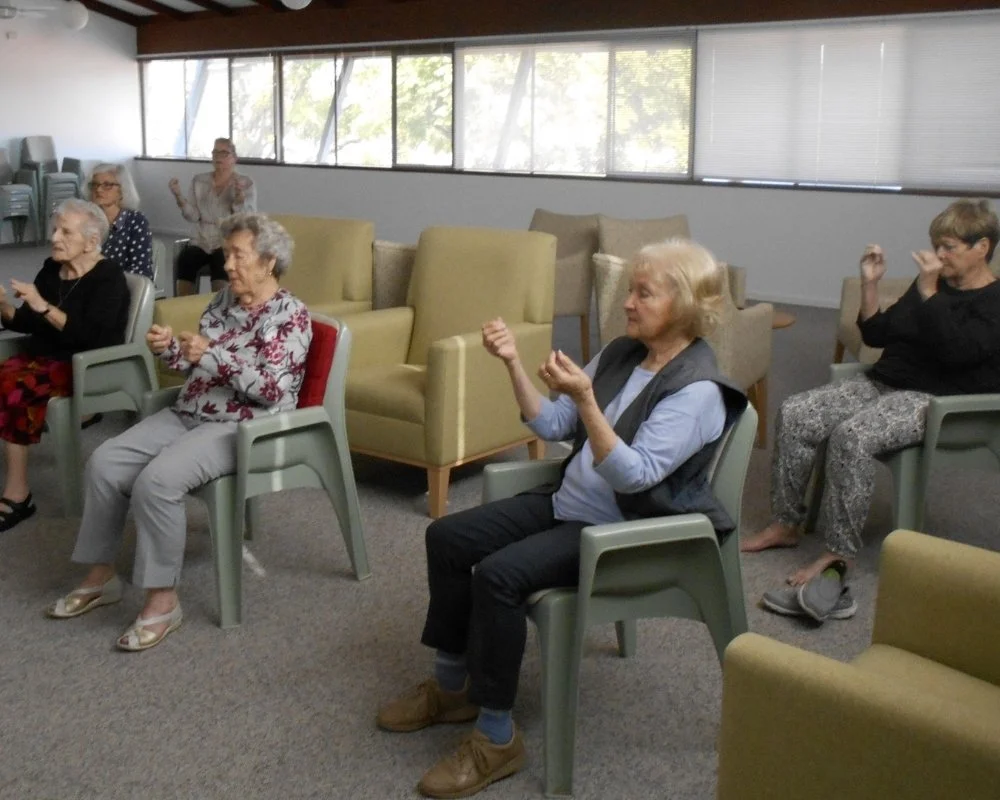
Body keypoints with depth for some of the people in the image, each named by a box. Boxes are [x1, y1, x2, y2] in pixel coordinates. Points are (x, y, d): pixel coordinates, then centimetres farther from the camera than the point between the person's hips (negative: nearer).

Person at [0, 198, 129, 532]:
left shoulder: (108, 277, -8)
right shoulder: (51, 269, 12)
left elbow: (92, 336, -21)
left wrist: (44, 306, -26)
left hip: (87, 365, -6)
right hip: (43, 356, 6)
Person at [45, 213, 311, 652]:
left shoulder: (290, 315, -10)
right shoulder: (223, 300, 12)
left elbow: (273, 390, -20)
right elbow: (196, 365, 18)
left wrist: (213, 354, -26)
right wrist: (168, 348, -4)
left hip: (239, 427, -8)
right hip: (187, 413, 8)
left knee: (156, 481, -29)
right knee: (105, 461, -7)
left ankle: (163, 600, -18)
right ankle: (100, 576, 5)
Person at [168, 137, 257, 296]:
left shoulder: (246, 184, 3)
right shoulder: (199, 181, 12)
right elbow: (192, 216, 6)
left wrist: (239, 196, -24)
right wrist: (178, 196, -9)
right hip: (202, 242, 3)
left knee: (222, 264, -34)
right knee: (183, 261, -26)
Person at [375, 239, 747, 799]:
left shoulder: (697, 390, -19)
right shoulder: (622, 353, 5)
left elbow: (633, 475, -28)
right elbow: (552, 426, 5)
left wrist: (585, 399, -38)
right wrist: (514, 362, -7)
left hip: (624, 533, -9)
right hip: (566, 503, 9)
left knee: (498, 575, -27)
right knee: (447, 538, 1)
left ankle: (497, 739, -13)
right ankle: (452, 688, 16)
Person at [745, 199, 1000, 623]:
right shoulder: (934, 284, 17)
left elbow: (954, 350, -22)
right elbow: (876, 334, 16)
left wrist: (927, 290, -22)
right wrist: (870, 284, 3)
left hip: (932, 400, -8)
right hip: (881, 382, 8)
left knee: (851, 435, -34)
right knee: (794, 414, -12)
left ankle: (838, 555, -27)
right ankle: (784, 525, -4)